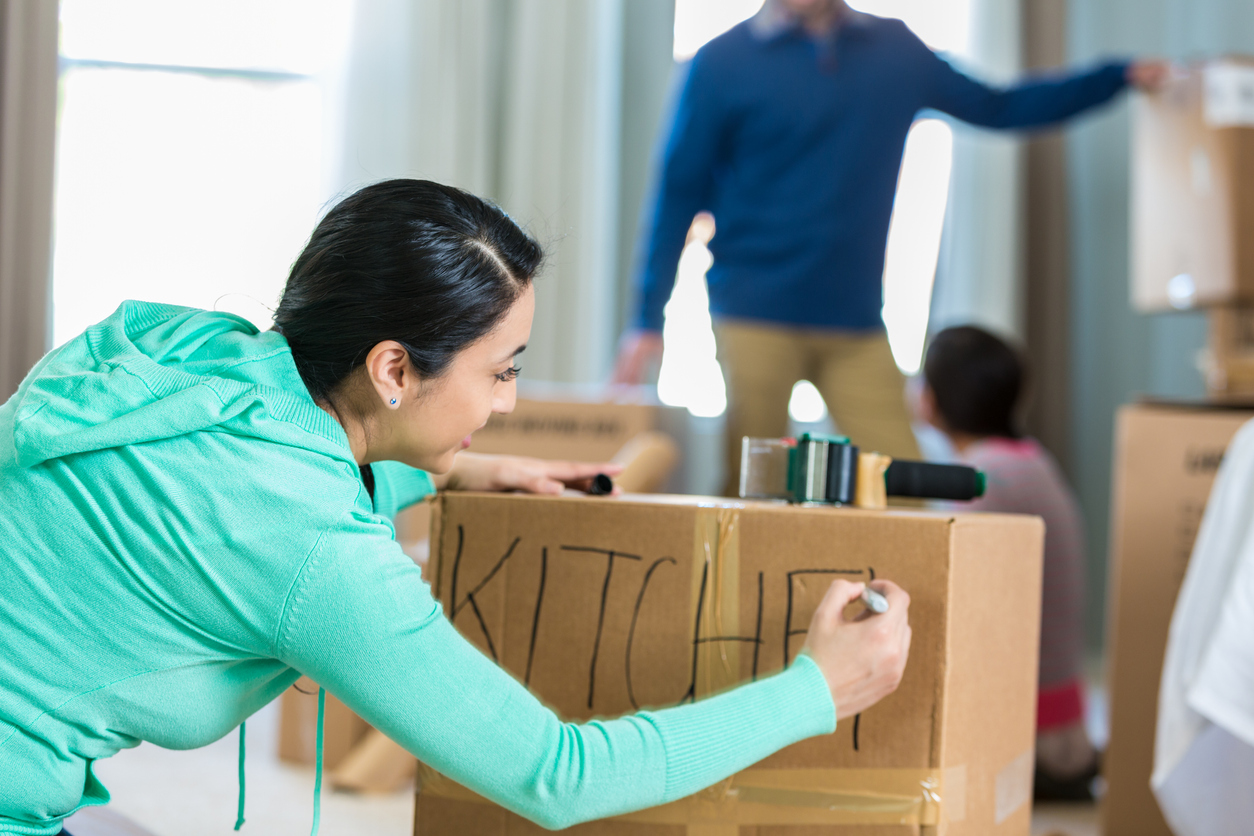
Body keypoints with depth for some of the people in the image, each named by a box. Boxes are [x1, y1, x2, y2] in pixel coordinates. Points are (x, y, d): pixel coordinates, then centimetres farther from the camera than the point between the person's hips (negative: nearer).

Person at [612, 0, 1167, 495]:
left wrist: (1121, 77, 13)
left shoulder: (894, 50, 10)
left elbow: (995, 108, 19)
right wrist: (648, 321, -2)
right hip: (756, 316, -3)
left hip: (856, 319, 3)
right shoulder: (724, 63, 0)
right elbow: (678, 193, 2)